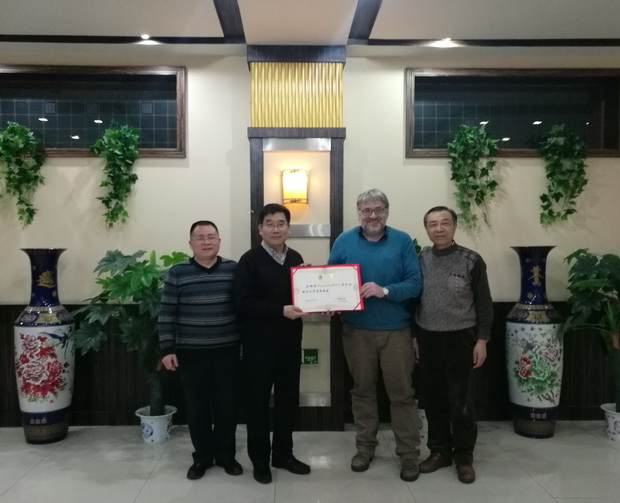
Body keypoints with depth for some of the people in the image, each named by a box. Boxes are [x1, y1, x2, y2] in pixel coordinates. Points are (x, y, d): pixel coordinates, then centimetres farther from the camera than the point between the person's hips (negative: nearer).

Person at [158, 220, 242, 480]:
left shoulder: (234, 269, 0)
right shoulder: (177, 272, -2)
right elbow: (167, 313, -1)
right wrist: (167, 349, -4)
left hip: (227, 351, 1)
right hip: (190, 353, 0)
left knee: (227, 406, 8)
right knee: (197, 408, 9)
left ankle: (226, 454, 27)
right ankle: (202, 456, 27)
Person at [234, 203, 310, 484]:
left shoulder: (295, 258, 9)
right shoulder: (250, 260, -9)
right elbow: (243, 303, -18)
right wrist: (280, 311, -23)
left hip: (290, 341, 6)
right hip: (259, 342, -5)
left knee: (288, 398, 14)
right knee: (258, 400, 6)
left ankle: (283, 454, 30)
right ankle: (260, 460, 21)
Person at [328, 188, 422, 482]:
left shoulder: (402, 241, -2)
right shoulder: (344, 241, 2)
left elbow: (415, 284, -8)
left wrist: (385, 291, -23)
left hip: (396, 330, -1)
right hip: (357, 330, 2)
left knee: (402, 392, 6)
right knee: (362, 390, 14)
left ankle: (409, 454, 20)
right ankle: (365, 447, 30)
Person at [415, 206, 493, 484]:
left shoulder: (471, 260, -4)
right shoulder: (420, 260, 3)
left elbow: (484, 304, -2)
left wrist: (482, 339, -7)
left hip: (460, 338, -3)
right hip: (428, 338, 3)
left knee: (461, 400, 4)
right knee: (433, 397, 11)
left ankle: (463, 455, 20)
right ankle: (439, 449, 26)